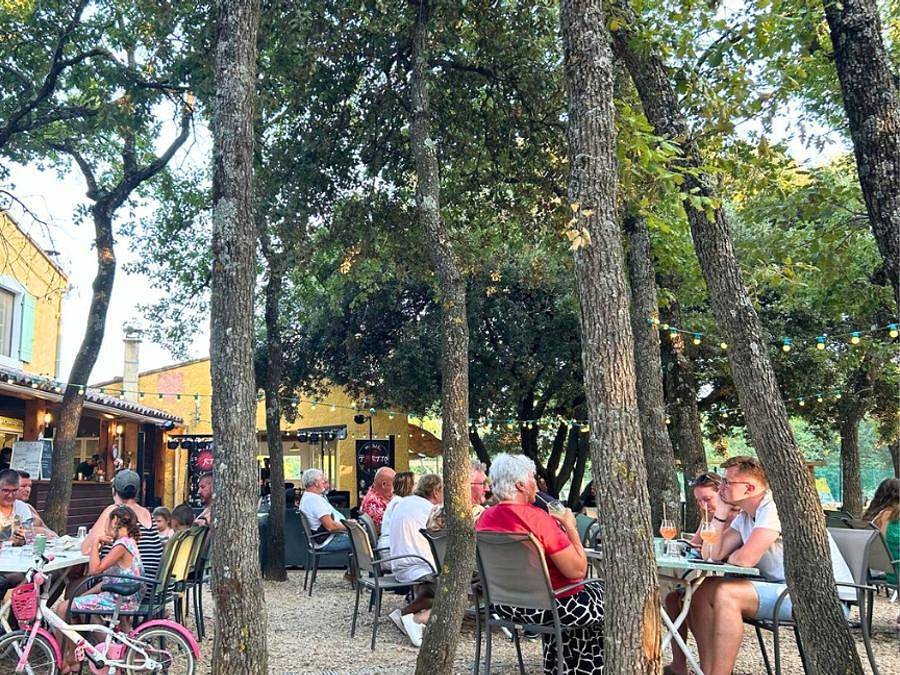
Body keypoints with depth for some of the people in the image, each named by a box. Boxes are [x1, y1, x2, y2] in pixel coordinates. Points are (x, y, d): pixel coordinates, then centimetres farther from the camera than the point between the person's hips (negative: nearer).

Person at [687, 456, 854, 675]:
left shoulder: (777, 507, -17)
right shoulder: (745, 517, 12)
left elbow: (746, 558, -26)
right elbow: (713, 554, 7)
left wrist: (730, 557, -2)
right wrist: (722, 508, 5)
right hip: (787, 590, 10)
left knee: (727, 594, -27)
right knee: (702, 591, 1)